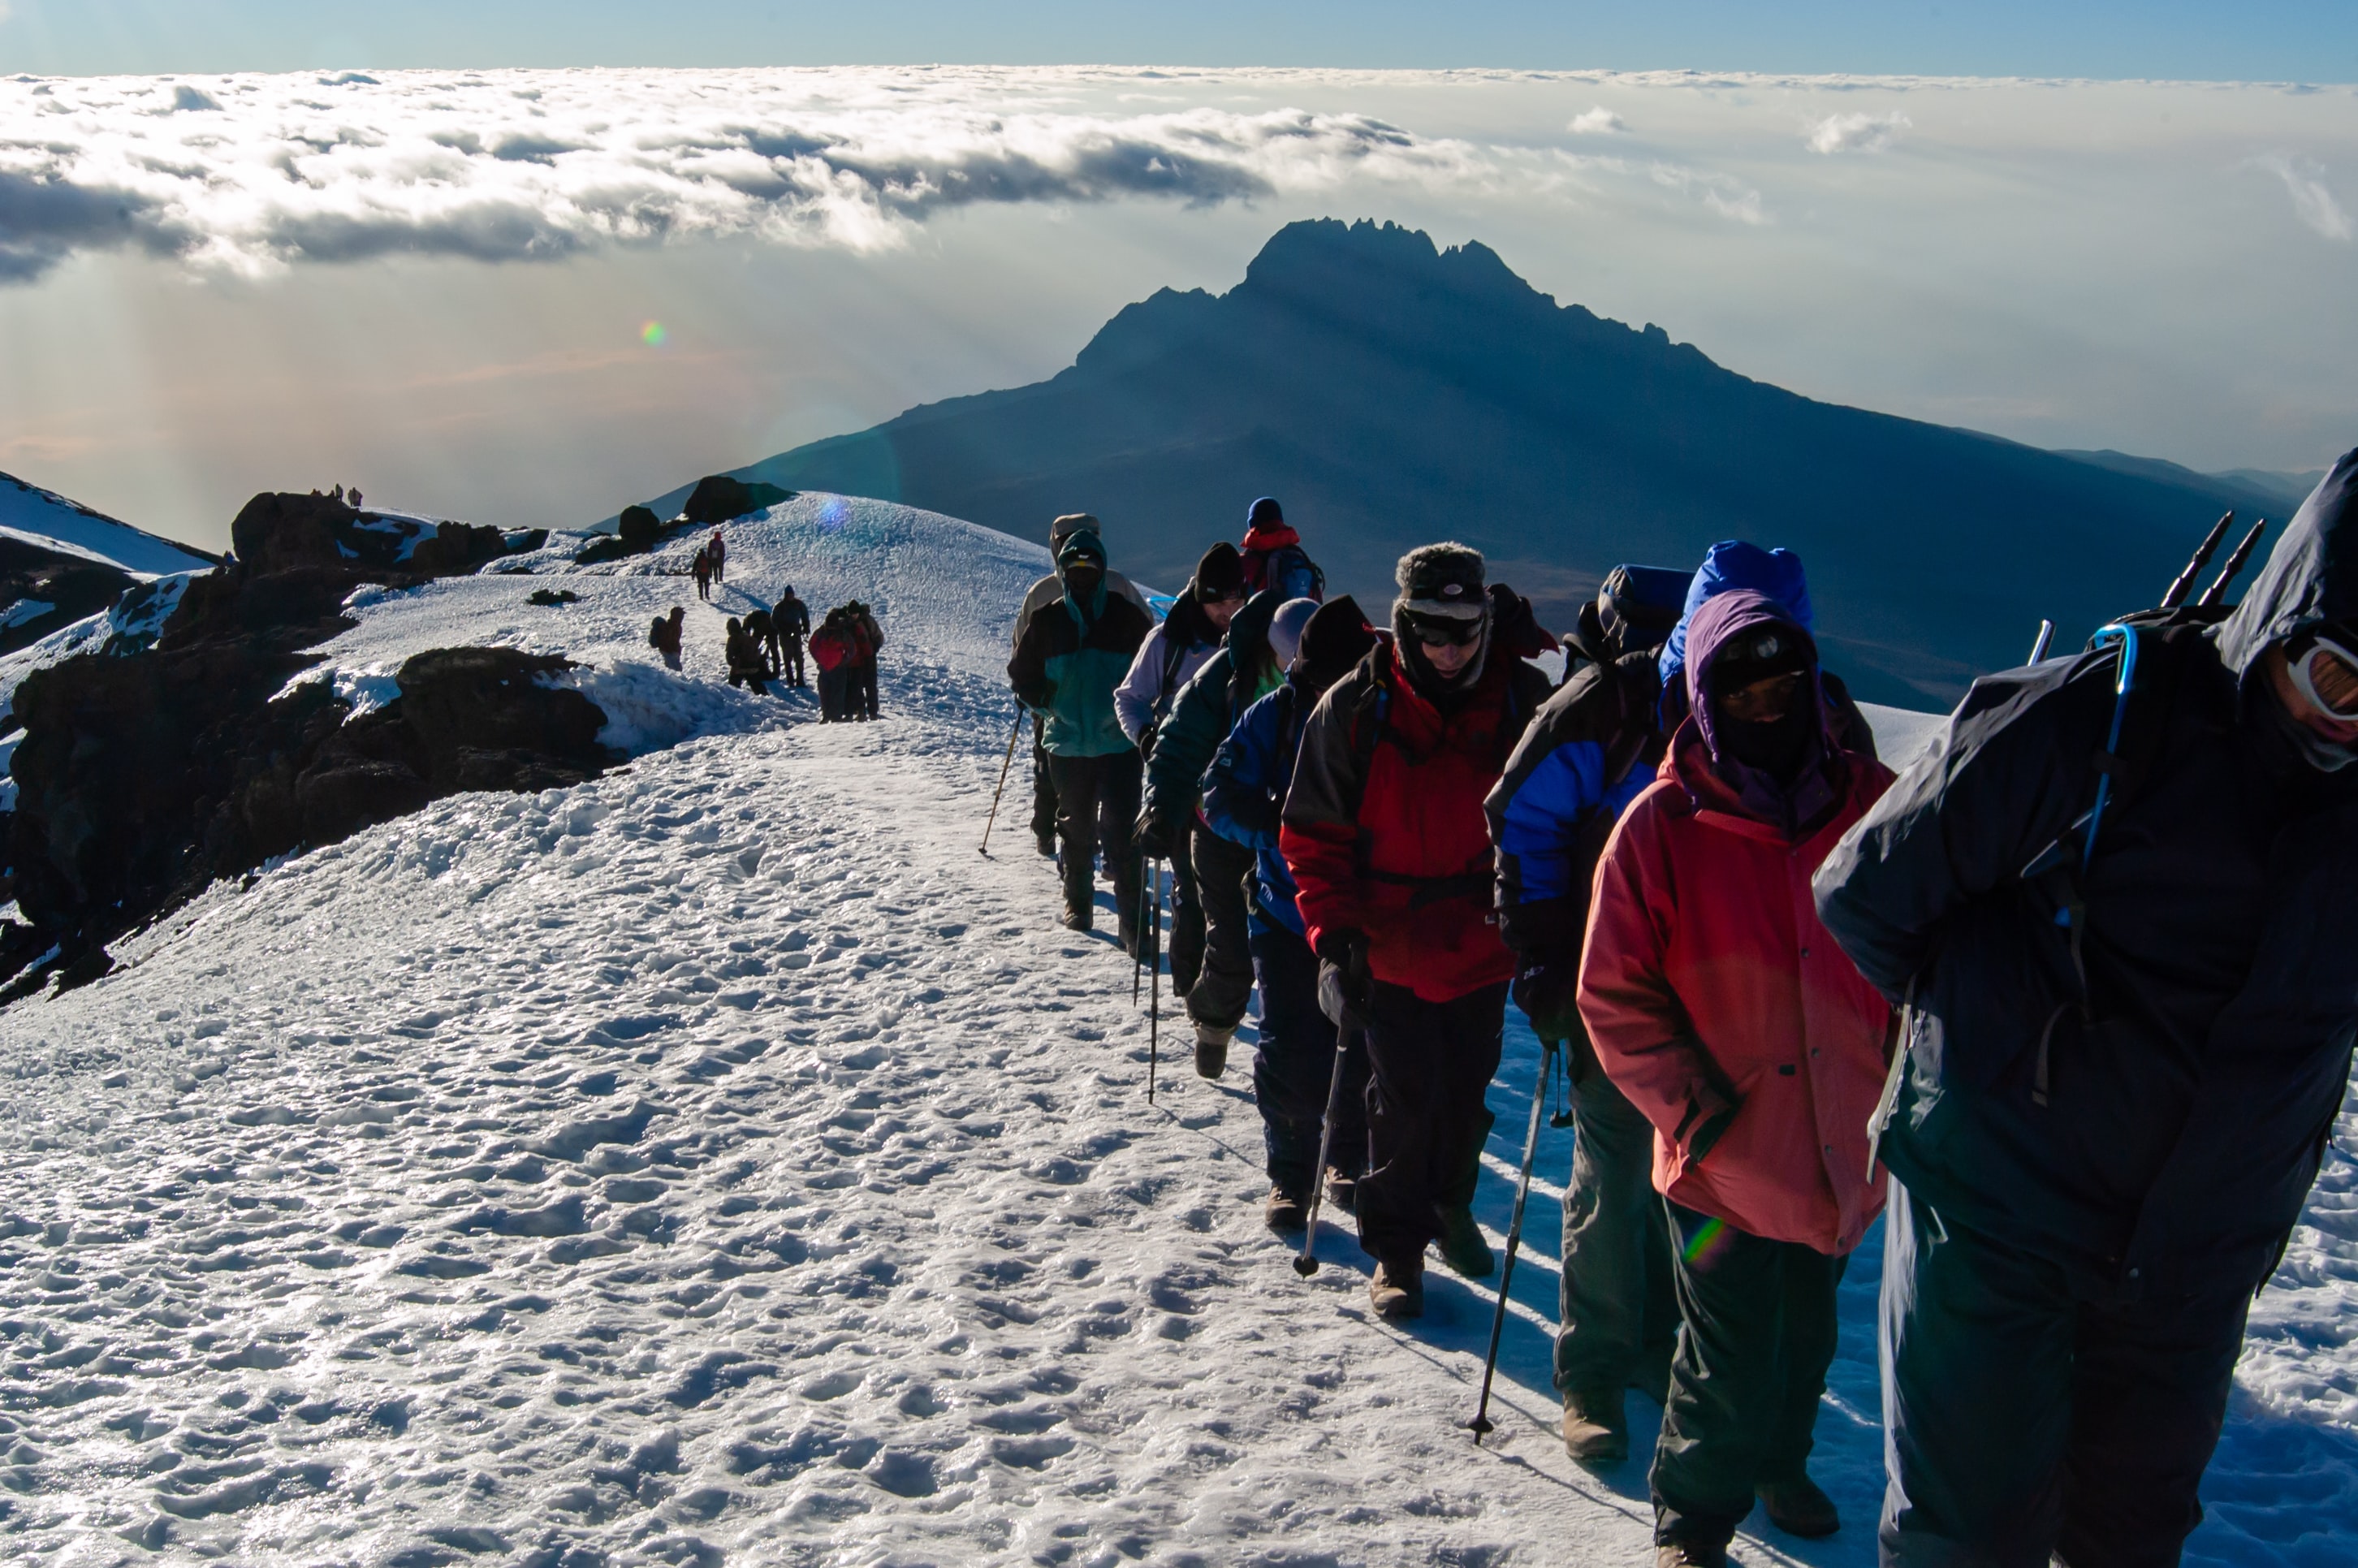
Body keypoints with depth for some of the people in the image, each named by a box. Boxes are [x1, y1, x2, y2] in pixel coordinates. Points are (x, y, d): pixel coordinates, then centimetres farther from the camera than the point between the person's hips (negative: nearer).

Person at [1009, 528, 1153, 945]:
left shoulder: (1126, 616, 0)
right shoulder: (1047, 621, 4)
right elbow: (1021, 675, 13)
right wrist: (1050, 703, -3)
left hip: (1119, 742, -2)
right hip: (1068, 743, 2)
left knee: (1122, 830, -8)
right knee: (1076, 826, 14)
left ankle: (1131, 918, -5)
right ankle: (1077, 902, 32)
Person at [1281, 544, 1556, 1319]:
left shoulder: (1523, 701, -5)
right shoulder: (1355, 709, -9)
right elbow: (1314, 834, -4)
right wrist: (1335, 933, -13)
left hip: (1485, 944, 2)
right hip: (1393, 948, -2)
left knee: (1467, 1091, 16)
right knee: (1404, 1098, 1)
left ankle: (1450, 1204, 42)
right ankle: (1395, 1247, 19)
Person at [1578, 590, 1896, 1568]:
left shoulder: (1876, 804, -3)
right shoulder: (1661, 825, -12)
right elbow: (1614, 996, -8)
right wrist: (1697, 1112, -15)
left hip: (1845, 1151, 4)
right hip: (1726, 1158, -4)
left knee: (1806, 1335, 24)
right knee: (1730, 1368, 5)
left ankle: (1778, 1463, 51)